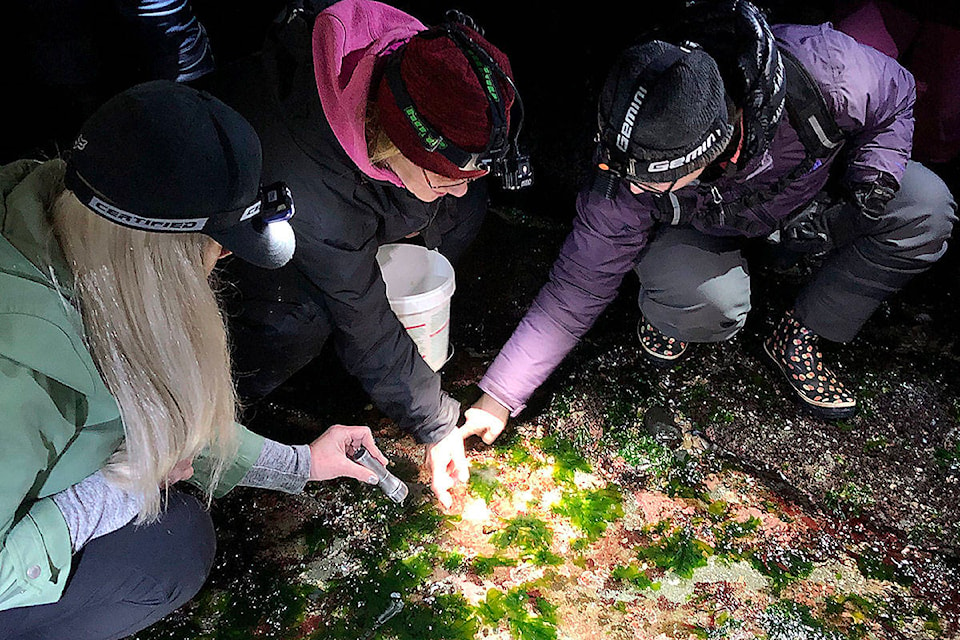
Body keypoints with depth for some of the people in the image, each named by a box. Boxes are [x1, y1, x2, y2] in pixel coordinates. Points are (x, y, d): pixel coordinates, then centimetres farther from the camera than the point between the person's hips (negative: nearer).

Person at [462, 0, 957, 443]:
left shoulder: (823, 71, -37)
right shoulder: (629, 180, -36)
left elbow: (896, 96, -11)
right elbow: (577, 289, -25)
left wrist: (874, 176, -28)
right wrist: (498, 398, -27)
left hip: (813, 187, 3)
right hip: (699, 225, -3)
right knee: (708, 308, -35)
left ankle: (798, 339, -3)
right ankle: (667, 305, 4)